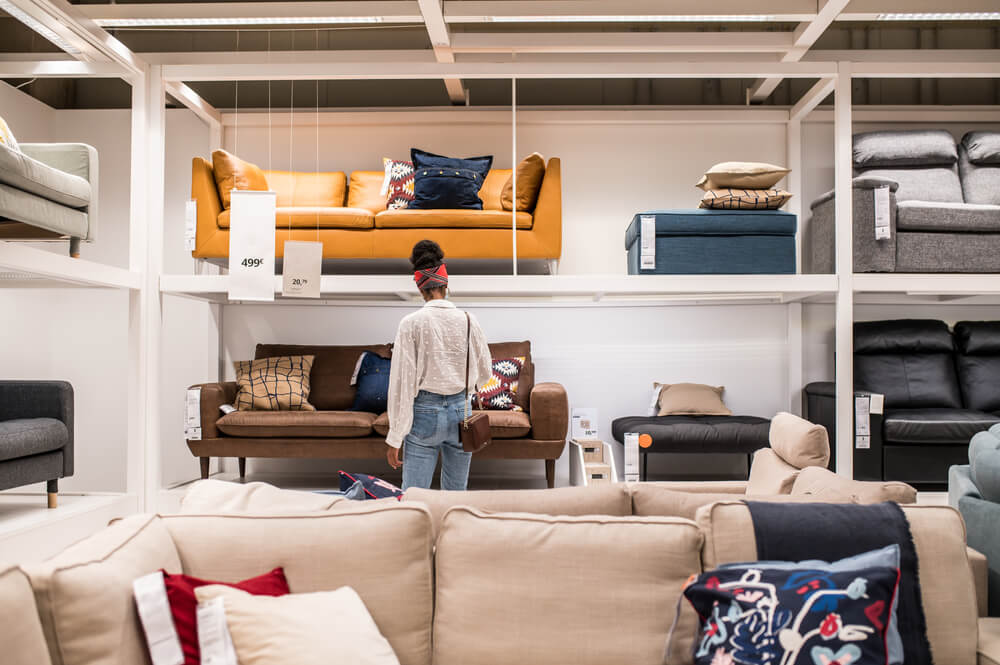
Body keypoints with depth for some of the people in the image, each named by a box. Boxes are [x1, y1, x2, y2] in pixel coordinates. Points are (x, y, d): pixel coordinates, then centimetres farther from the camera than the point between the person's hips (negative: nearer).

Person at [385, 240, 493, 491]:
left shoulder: (411, 323, -9)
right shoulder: (468, 321, -1)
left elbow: (402, 381, -10)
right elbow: (484, 372, 9)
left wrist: (394, 437, -6)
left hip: (424, 413, -3)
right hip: (460, 412, 3)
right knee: (456, 494, 15)